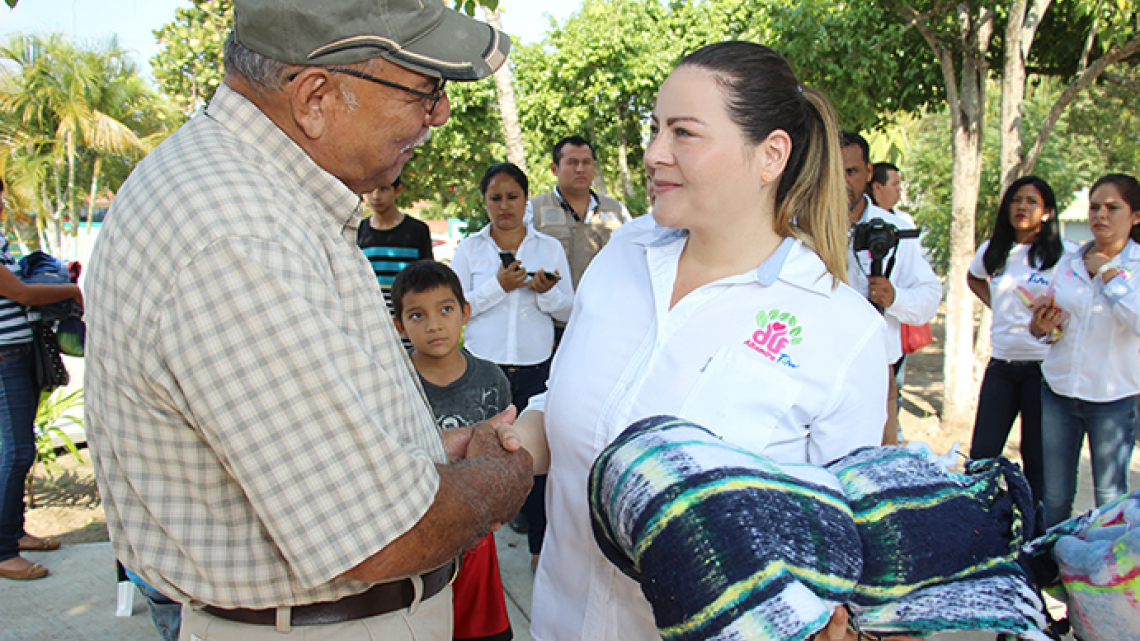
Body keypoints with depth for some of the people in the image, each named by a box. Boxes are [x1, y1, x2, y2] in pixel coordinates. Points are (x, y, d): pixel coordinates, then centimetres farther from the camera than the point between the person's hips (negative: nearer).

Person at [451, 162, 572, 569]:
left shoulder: (550, 248, 10)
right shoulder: (469, 249, 8)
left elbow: (568, 311, 9)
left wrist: (547, 291, -12)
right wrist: (499, 286, -11)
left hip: (537, 368, 0)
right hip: (484, 366, 0)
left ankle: (541, 546, 13)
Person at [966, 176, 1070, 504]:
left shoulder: (1062, 256, -6)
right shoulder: (992, 252, 8)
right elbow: (973, 278, 29)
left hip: (1042, 365, -4)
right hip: (1001, 364, 4)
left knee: (1036, 458, 4)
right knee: (981, 455, 6)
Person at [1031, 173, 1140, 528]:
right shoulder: (1069, 263, 7)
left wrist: (1108, 274, -16)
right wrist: (1043, 327, -7)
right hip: (1058, 391, 4)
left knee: (1110, 501, 6)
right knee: (1054, 496, 10)